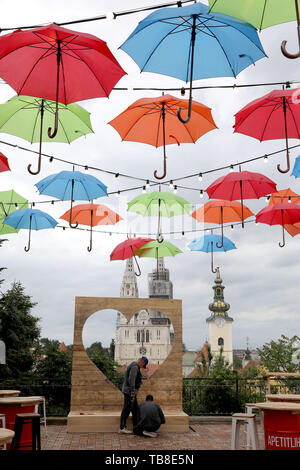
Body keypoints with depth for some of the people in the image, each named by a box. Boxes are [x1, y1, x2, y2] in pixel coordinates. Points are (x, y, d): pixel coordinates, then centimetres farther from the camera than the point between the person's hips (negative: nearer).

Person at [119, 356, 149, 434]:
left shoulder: (133, 366, 18)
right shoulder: (135, 367, -15)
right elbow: (131, 379, -24)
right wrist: (133, 391, -26)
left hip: (129, 391, 11)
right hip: (130, 391, -11)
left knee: (135, 409, 13)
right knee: (127, 409, -8)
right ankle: (122, 428, -6)